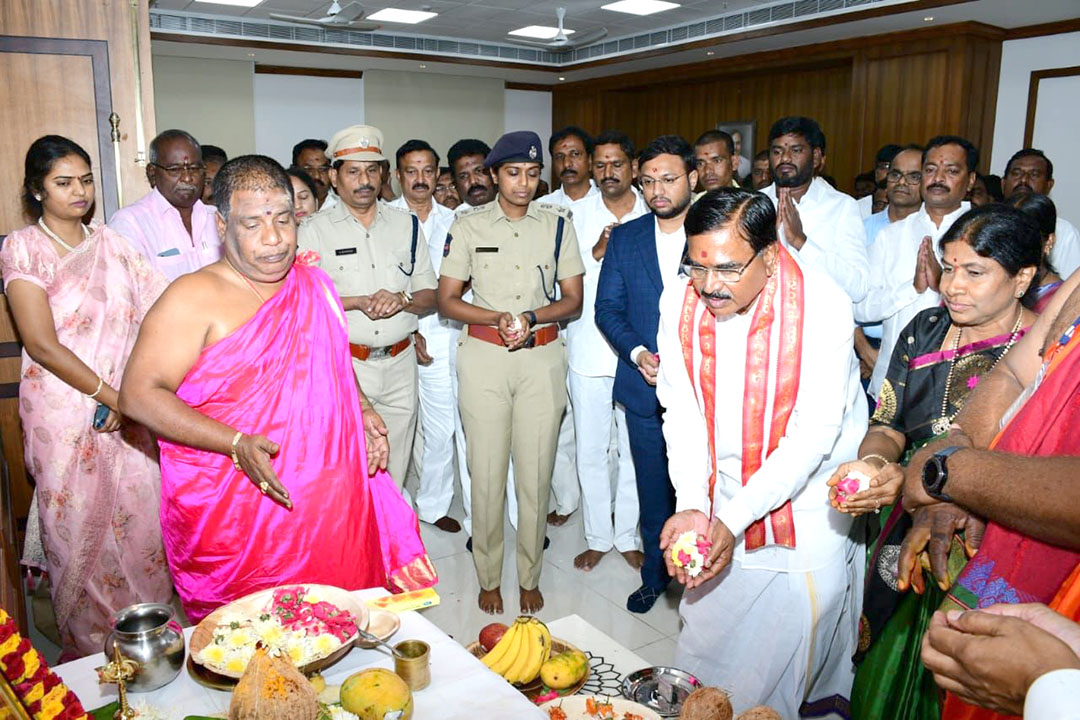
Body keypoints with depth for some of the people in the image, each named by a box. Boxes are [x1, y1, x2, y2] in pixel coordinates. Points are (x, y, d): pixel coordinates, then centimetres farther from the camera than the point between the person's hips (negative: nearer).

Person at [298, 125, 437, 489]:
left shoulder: (407, 224, 9)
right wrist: (359, 302, -17)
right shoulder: (315, 230, 0)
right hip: (344, 364, -3)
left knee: (394, 471, 13)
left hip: (400, 363, 3)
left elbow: (430, 295, 8)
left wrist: (401, 300, -13)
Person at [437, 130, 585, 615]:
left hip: (542, 356, 1)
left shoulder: (558, 223, 7)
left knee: (536, 471, 4)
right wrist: (499, 318, -14)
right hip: (484, 356, -1)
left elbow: (573, 300, 6)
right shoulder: (468, 225, 3)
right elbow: (446, 301, 2)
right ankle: (489, 576, 21)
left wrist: (531, 317, -12)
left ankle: (529, 577, 22)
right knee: (486, 470, 3)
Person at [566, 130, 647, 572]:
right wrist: (595, 252, -16)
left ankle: (628, 536, 27)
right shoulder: (576, 216, 4)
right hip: (588, 351, 0)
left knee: (634, 448, 10)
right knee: (591, 449, 7)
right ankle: (597, 538, 24)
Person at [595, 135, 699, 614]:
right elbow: (607, 308, 3)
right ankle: (655, 575, 34)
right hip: (644, 388, 2)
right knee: (653, 492, 14)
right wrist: (639, 353, -13)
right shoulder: (625, 237, 6)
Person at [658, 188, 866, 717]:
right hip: (722, 491, 4)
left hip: (807, 499, -3)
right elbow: (681, 412, -7)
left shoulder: (823, 305, -23)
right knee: (709, 619, 13)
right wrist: (690, 505, -19)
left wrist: (734, 519, -27)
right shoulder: (679, 303, -10)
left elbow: (813, 433, -23)